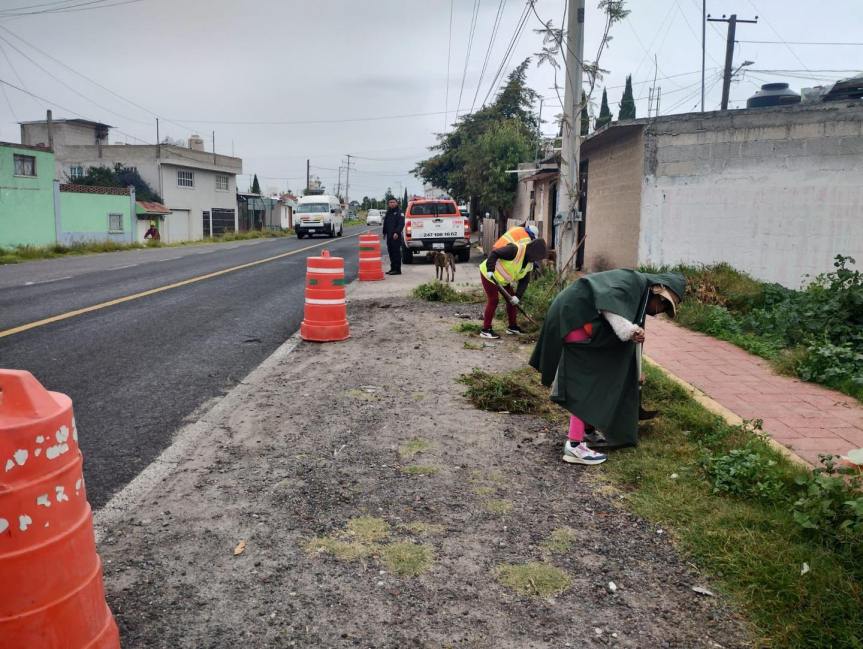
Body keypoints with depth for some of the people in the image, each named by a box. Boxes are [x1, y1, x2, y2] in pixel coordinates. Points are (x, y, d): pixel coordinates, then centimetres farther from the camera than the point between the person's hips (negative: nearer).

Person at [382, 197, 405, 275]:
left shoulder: (399, 212, -5)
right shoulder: (388, 212, 20)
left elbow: (401, 223, -15)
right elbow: (385, 223, 27)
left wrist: (397, 232, -24)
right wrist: (384, 232, 22)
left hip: (396, 236, -8)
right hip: (389, 235, 8)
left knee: (396, 252, -8)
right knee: (390, 251, 10)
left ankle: (397, 269, -7)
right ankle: (393, 268, 17)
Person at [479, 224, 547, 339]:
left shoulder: (529, 264, -1)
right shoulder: (515, 250, -28)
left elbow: (524, 281, -1)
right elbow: (494, 253, -30)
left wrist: (517, 296, -15)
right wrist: (490, 270, -39)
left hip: (502, 280, 9)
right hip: (488, 275, -9)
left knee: (511, 300, 10)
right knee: (493, 300, -11)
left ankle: (512, 326, 23)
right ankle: (486, 330, -4)